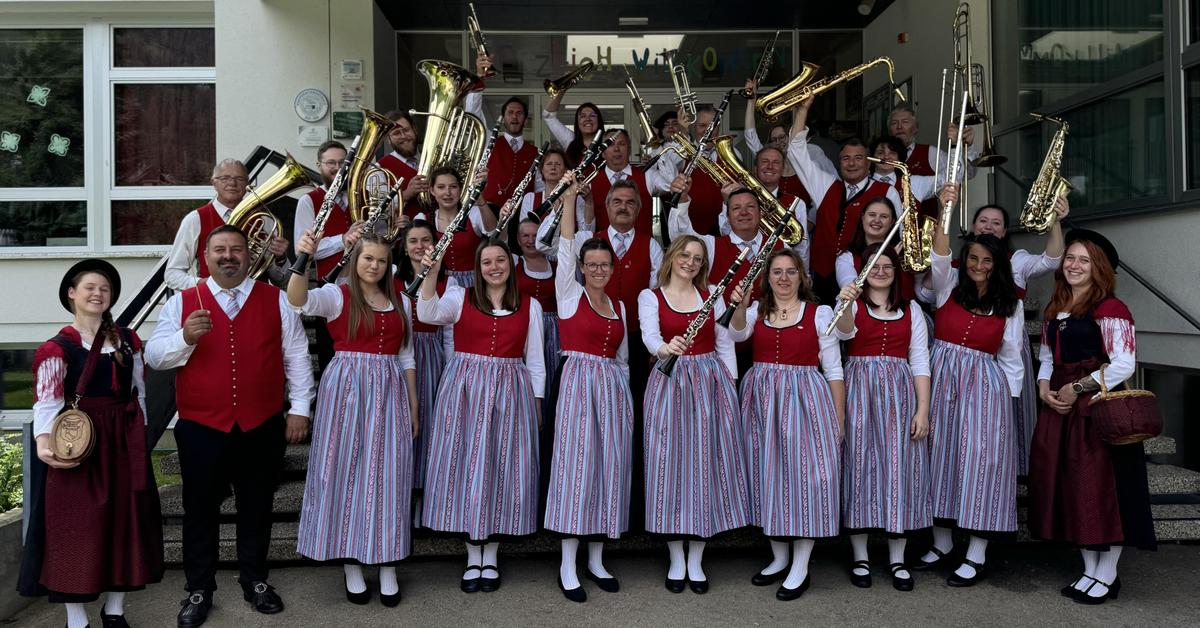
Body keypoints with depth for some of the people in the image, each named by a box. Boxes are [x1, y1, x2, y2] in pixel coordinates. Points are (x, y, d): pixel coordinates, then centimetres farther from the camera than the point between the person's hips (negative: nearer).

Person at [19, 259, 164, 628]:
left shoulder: (127, 340, 9)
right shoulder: (59, 346, -5)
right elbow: (46, 401, -13)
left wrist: (139, 435, 10)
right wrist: (44, 444, -28)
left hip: (123, 443, 5)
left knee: (123, 521, 9)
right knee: (76, 525, 0)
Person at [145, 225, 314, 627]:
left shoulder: (276, 300, 4)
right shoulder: (182, 303, 4)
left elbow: (296, 356, 5)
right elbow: (153, 356, 0)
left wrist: (299, 408, 1)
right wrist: (185, 338, -19)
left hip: (262, 426, 1)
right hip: (201, 427, 0)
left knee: (256, 507, 13)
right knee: (201, 509, 9)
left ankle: (254, 580, 29)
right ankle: (199, 589, 24)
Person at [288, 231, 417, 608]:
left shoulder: (400, 302, 12)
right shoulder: (337, 294, -1)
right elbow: (298, 300, -23)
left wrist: (414, 405, 12)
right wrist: (302, 258, -39)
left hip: (389, 393, 3)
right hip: (346, 390, -3)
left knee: (387, 475, 4)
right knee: (346, 471, 1)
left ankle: (387, 567, 13)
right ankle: (351, 565, 14)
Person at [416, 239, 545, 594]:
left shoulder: (530, 306, 8)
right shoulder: (460, 297, 5)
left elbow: (535, 361, 9)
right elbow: (427, 314, -15)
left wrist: (537, 404, 6)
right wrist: (431, 273, -25)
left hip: (510, 392, 1)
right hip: (465, 391, 0)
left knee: (502, 467, 3)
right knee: (468, 464, 1)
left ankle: (491, 556, 17)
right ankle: (473, 556, 15)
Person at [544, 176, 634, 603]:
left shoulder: (619, 306, 14)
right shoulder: (569, 293, 2)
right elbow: (565, 248, -8)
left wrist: (626, 399, 14)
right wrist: (569, 199, -10)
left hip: (613, 388, 5)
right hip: (579, 382, -5)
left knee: (609, 466, 6)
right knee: (576, 465, -6)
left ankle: (596, 559, 17)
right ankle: (568, 567, 1)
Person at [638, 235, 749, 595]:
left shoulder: (711, 294, 11)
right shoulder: (650, 296, 3)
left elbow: (725, 343, 10)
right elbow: (649, 336, -15)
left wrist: (730, 385, 4)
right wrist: (665, 348, -37)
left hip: (711, 380, 2)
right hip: (669, 382, -2)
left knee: (706, 463, 1)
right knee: (670, 463, -2)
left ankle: (696, 562, 11)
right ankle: (676, 561, 10)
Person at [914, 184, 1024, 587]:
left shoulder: (1009, 305, 7)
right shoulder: (949, 286, 5)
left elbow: (1011, 359, 8)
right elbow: (939, 258, -15)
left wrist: (1007, 401, 1)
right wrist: (944, 210, -26)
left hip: (985, 385, -1)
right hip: (942, 377, 1)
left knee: (981, 457, -5)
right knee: (941, 454, 5)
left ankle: (976, 557, 2)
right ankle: (942, 542, 19)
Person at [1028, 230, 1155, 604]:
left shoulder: (1110, 309, -11)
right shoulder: (1055, 309, 14)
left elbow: (1123, 365, -17)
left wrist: (1077, 388, -13)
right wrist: (1044, 385, -1)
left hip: (1098, 409, -8)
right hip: (1060, 406, 8)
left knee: (1102, 486, -2)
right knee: (1071, 488, 10)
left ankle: (1107, 576, 13)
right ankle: (1090, 570, 23)